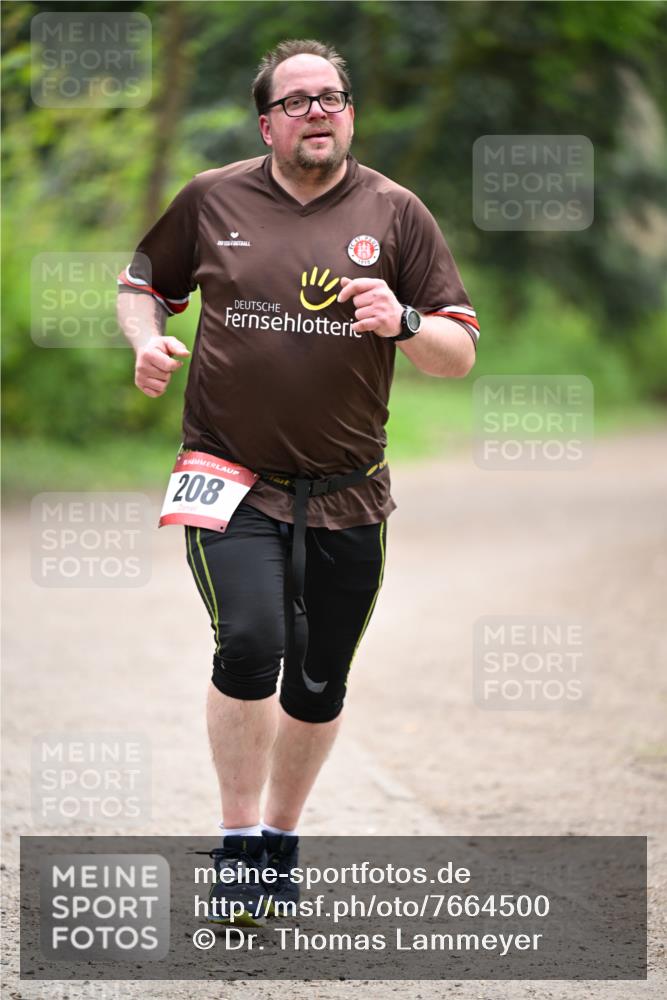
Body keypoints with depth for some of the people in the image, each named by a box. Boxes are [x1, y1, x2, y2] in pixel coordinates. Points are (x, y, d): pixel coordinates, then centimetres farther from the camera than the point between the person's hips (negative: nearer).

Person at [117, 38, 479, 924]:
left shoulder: (395, 213, 2)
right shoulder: (211, 201, 3)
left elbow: (460, 356, 2)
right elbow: (142, 282, 18)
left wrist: (403, 323, -19)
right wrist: (147, 341, -3)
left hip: (346, 494, 2)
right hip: (232, 480, -2)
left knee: (319, 685, 9)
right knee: (251, 643, -23)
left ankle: (282, 836, 32)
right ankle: (237, 842, -8)